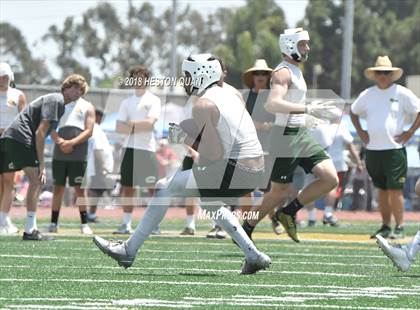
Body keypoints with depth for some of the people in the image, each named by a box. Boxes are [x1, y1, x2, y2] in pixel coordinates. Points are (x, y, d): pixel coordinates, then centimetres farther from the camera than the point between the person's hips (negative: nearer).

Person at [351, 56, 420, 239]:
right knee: (382, 190, 9)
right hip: (372, 149, 4)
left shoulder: (402, 94, -2)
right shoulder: (367, 95, 11)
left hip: (395, 149, -4)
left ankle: (400, 227, -5)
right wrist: (360, 132, 13)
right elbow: (354, 112, 25)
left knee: (395, 190, -9)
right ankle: (385, 226, 15)